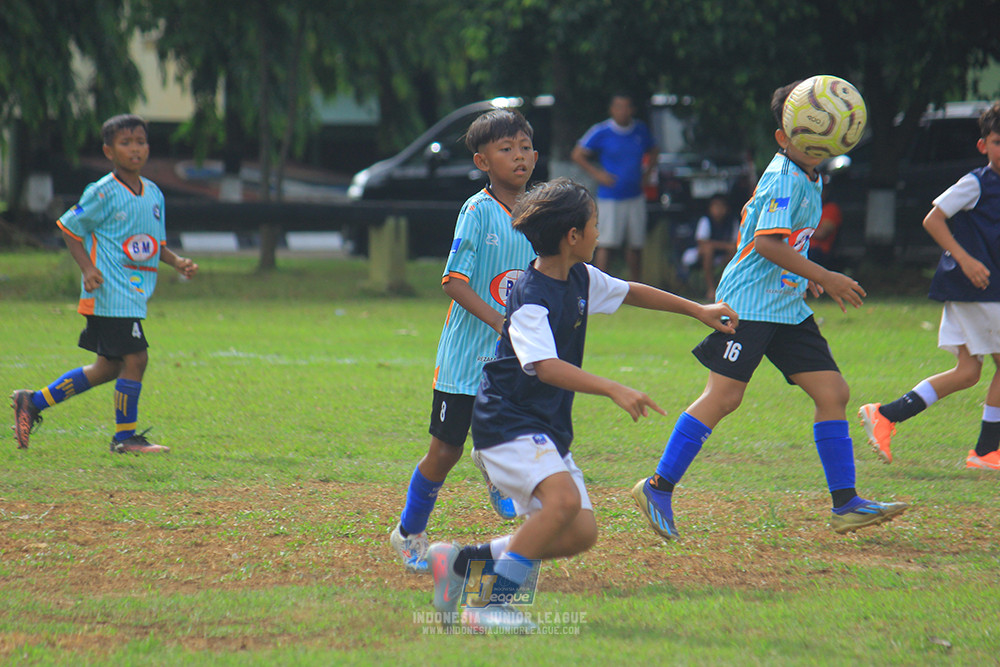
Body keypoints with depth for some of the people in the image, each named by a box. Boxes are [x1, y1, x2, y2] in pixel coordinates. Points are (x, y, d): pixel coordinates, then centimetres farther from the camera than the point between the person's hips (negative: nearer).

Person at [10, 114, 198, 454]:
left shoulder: (154, 193, 12)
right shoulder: (103, 193, -10)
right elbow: (69, 228, -3)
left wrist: (177, 262, 4)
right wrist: (88, 268, -14)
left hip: (135, 295, 8)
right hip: (110, 294, -8)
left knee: (109, 367, 13)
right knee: (135, 359, -12)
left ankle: (33, 403, 23)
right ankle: (125, 436, 3)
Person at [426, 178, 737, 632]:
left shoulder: (580, 279, 8)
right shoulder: (531, 300, -20)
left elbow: (629, 292, 27)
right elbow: (546, 367, -34)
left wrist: (696, 310, 29)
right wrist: (613, 390, -43)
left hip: (547, 430, 9)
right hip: (507, 422, -9)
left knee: (580, 534, 1)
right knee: (564, 499, -31)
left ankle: (461, 561, 11)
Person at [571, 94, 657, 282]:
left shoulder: (641, 130, 7)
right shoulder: (601, 132, -6)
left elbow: (652, 152, 25)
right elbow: (578, 154, -1)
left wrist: (645, 173, 9)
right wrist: (597, 173, -9)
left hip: (635, 196, 4)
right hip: (610, 198, -4)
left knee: (635, 246, 7)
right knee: (605, 244, -10)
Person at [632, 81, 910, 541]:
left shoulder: (807, 179, 15)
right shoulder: (785, 180, -16)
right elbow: (767, 242, -26)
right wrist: (823, 278, -23)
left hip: (787, 306, 10)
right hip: (750, 304, -9)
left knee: (832, 392, 2)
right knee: (723, 396, -10)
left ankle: (845, 503, 5)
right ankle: (658, 488, -1)